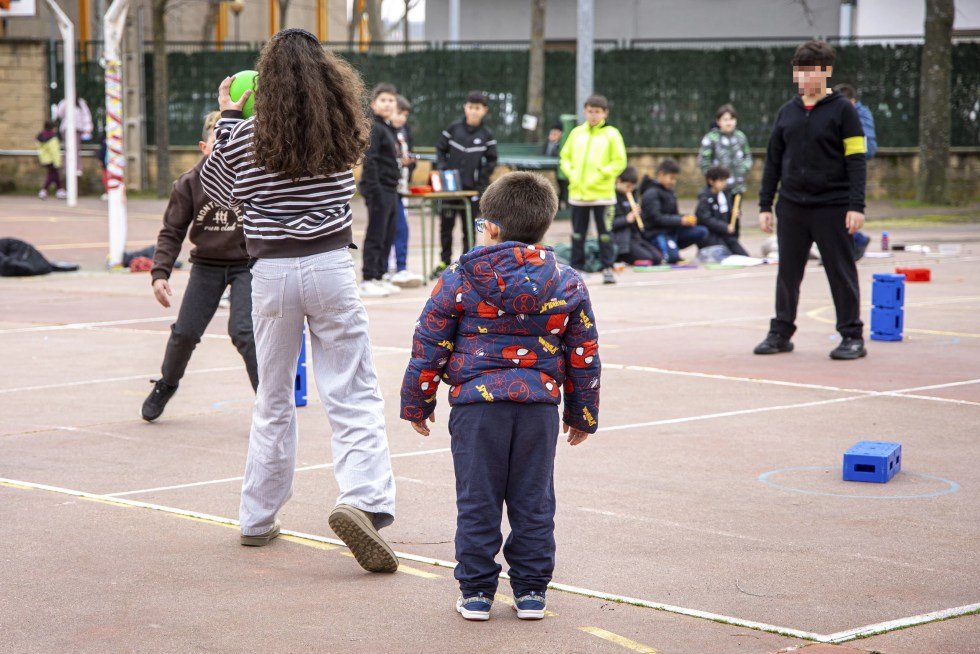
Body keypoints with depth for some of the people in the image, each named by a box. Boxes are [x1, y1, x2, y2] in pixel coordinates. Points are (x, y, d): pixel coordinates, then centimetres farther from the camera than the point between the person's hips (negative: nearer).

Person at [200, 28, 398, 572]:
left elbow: (216, 191, 14)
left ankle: (258, 518, 21)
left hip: (272, 272, 1)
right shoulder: (343, 132, -1)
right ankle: (362, 500, -22)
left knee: (273, 400, 15)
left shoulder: (246, 136, -4)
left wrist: (227, 116, 18)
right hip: (331, 267, -1)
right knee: (354, 394, -1)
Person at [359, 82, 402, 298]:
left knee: (388, 235, 12)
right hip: (379, 189, -9)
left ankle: (379, 277, 18)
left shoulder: (389, 129, 18)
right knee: (376, 235, -7)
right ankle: (368, 281, -4)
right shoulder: (374, 128, -12)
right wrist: (374, 191, -23)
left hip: (390, 189, 9)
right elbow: (369, 161, -19)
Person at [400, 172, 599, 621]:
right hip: (540, 404, 2)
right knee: (533, 502, 10)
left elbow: (429, 345, 1)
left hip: (476, 402, -2)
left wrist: (417, 403, 11)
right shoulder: (567, 284, 6)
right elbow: (584, 355, 10)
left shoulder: (460, 279, -2)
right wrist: (582, 414, 20)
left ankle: (476, 591, 10)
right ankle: (531, 591, 14)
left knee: (477, 501, 6)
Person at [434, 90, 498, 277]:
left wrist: (481, 180, -5)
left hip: (473, 189, -1)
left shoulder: (486, 135, 1)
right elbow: (440, 150, 9)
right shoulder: (453, 129, 2)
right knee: (446, 224, 5)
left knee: (469, 226, 5)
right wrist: (442, 170, -5)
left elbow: (491, 161, 5)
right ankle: (444, 261, 15)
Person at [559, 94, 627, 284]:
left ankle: (608, 268, 3)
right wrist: (571, 174, -1)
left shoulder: (611, 134, -2)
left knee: (604, 232, -1)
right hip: (578, 192, 4)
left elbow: (619, 161, -5)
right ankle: (576, 267, 15)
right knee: (578, 232, 9)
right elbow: (565, 157, 15)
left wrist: (600, 175, -13)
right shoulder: (576, 133, 10)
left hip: (602, 194, -4)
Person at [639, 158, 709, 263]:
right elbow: (656, 218, -19)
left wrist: (686, 217, -3)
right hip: (657, 234, -8)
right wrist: (680, 221, -21)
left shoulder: (669, 191, 15)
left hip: (672, 231, 8)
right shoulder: (651, 194, -11)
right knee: (673, 257, -32)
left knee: (702, 232, -9)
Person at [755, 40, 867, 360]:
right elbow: (773, 160, 14)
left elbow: (855, 161, -6)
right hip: (791, 207, 4)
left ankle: (852, 336, 8)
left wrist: (856, 206, -13)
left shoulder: (842, 110, -3)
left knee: (841, 273, 1)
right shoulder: (787, 112, 11)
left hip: (832, 208, -4)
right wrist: (765, 205, 9)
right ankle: (781, 332, 18)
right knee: (787, 273, 8)